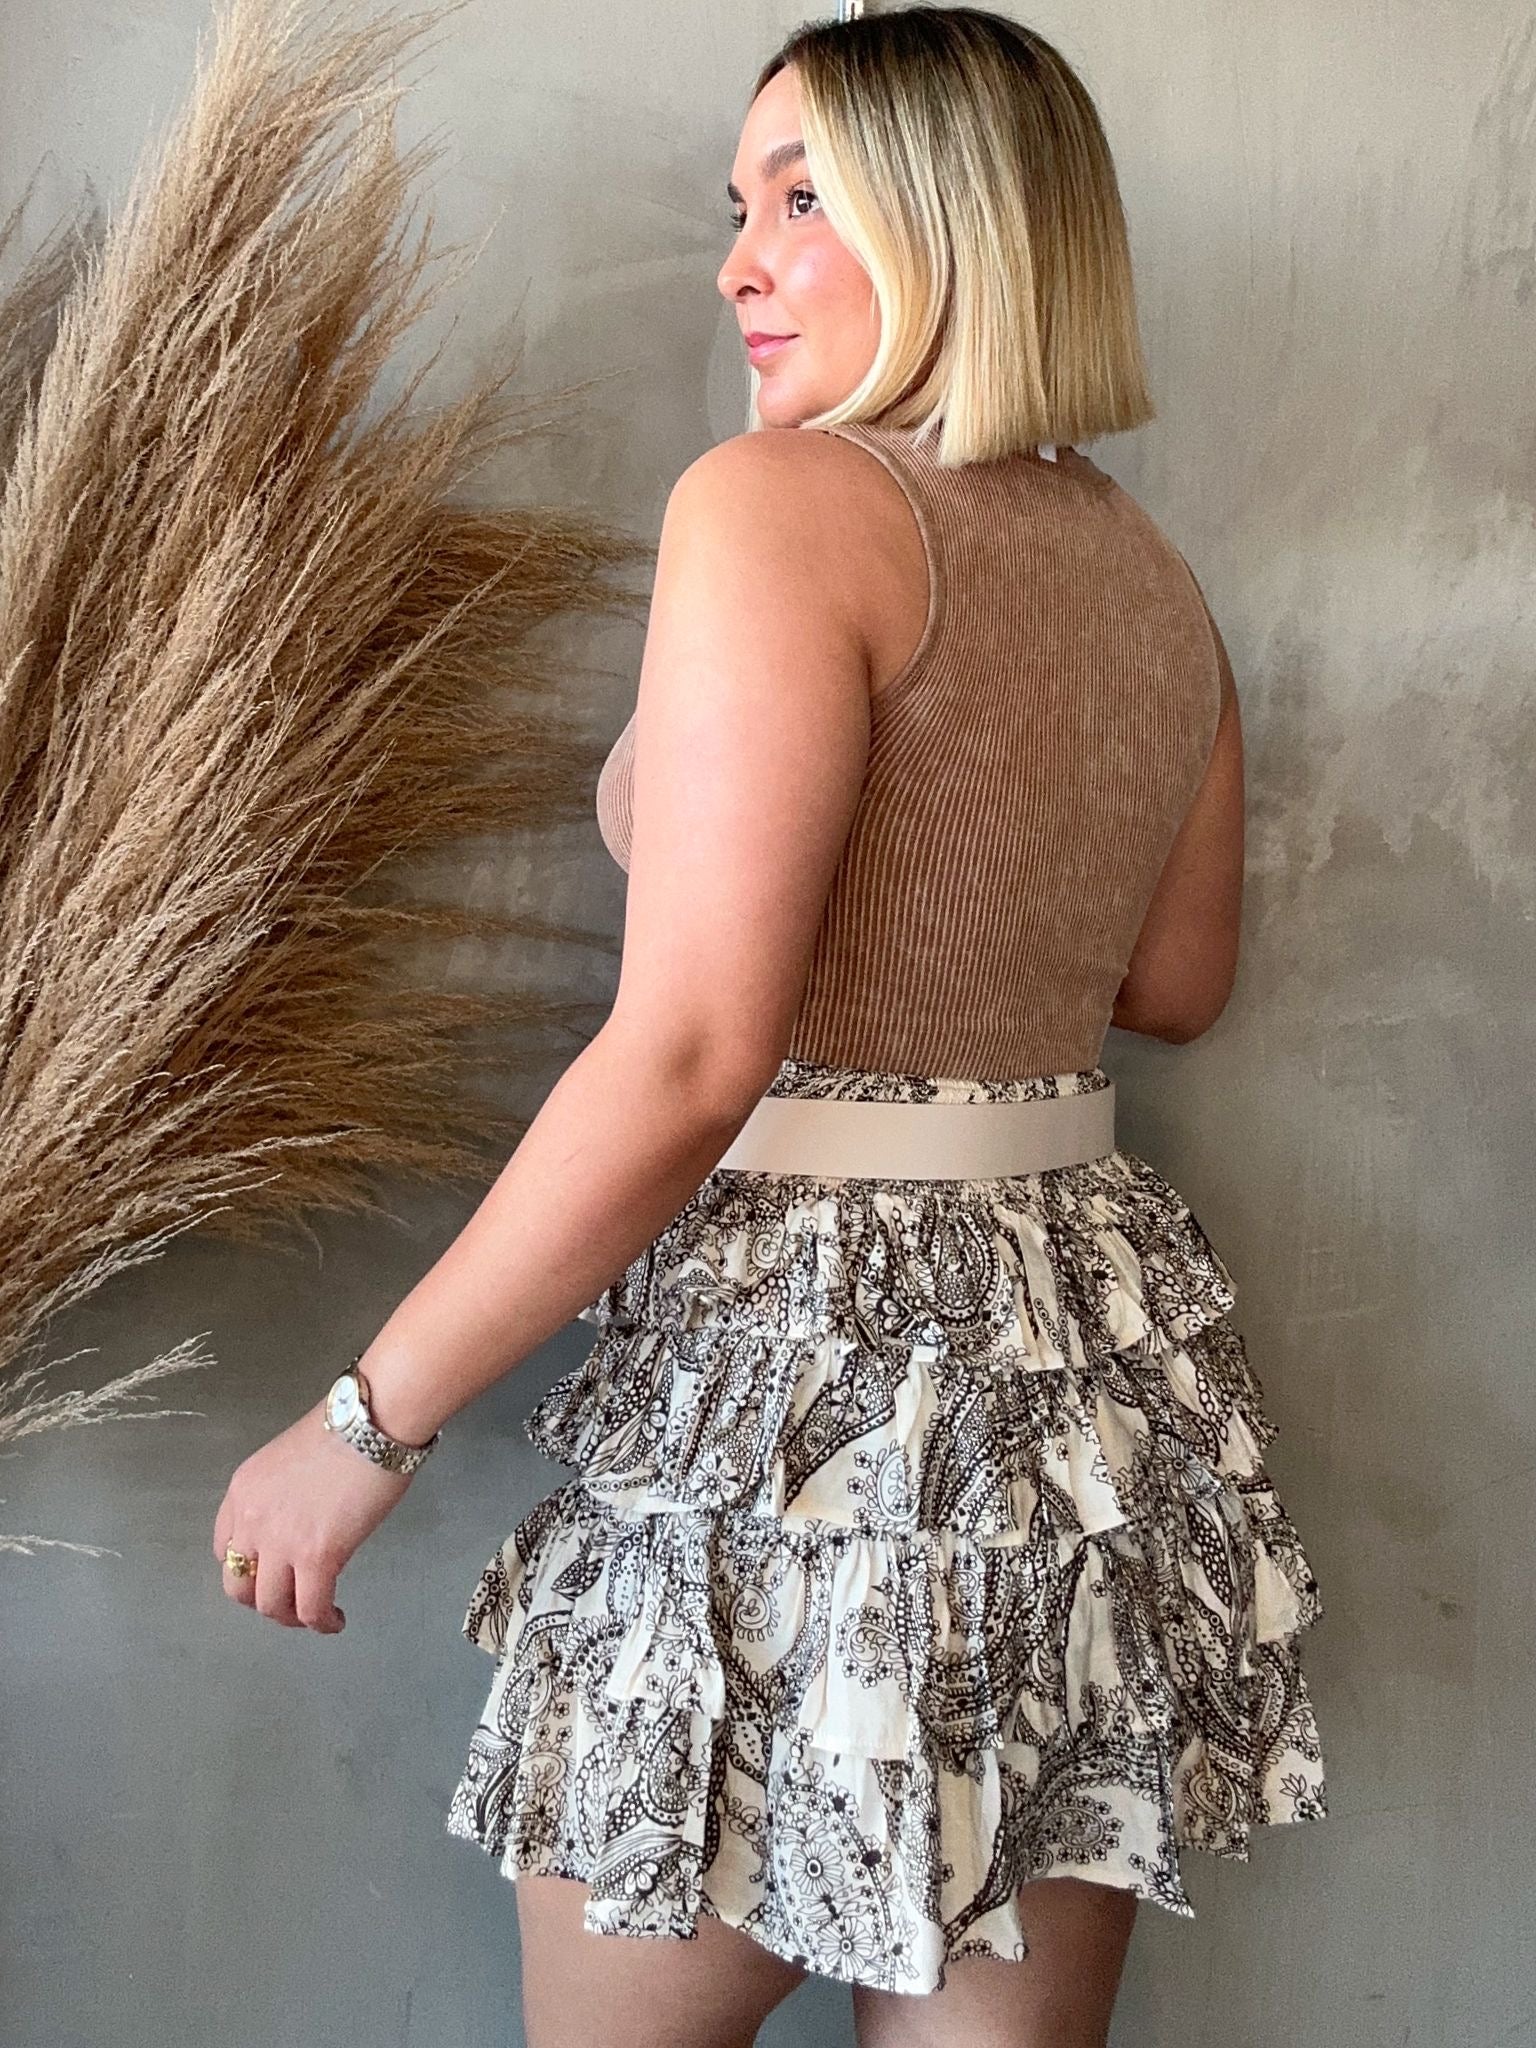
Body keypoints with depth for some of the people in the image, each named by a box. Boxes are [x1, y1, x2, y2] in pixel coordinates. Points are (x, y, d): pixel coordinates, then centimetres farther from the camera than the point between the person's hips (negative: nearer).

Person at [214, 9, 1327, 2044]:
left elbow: (689, 1053, -20)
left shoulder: (780, 501, -12)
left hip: (811, 1343, -7)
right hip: (1096, 1350, 8)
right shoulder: (1150, 571, 11)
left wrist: (368, 1423, -13)